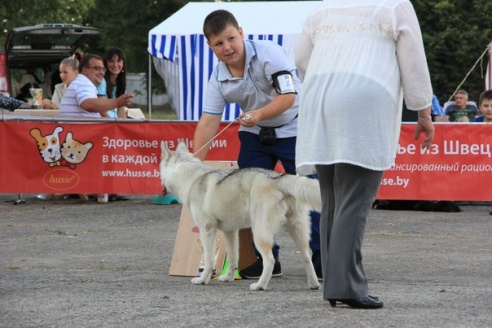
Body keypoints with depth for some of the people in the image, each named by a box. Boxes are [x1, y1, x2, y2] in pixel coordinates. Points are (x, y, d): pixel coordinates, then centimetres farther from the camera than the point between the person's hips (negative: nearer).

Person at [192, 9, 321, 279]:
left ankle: (321, 257, 0)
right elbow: (208, 123, -13)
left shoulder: (268, 54, -23)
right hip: (255, 135, 5)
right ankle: (266, 259, 9)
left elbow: (288, 96, -27)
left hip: (292, 129, -5)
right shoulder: (218, 79, -9)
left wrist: (260, 114, -43)